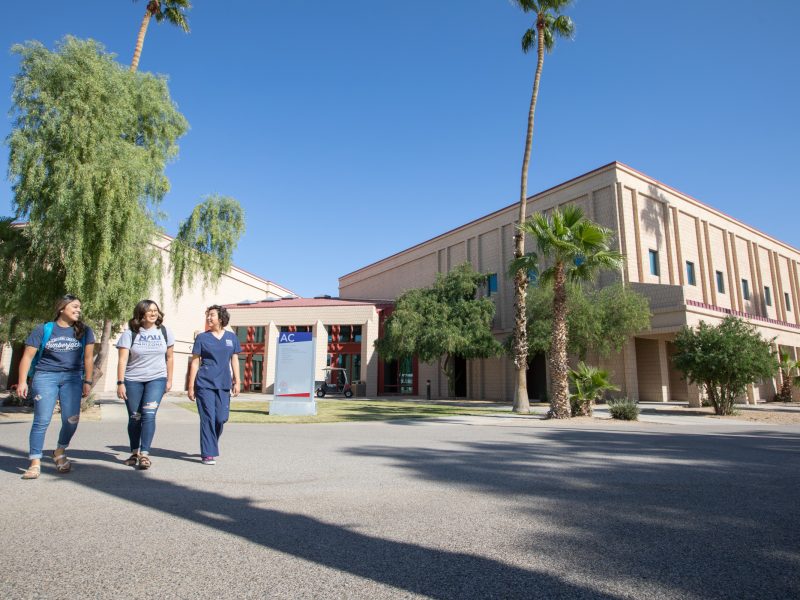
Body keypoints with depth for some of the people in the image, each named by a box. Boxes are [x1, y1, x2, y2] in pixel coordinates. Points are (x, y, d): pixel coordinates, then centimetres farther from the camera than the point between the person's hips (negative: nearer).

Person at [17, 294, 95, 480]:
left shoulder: (84, 331, 8)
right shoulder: (43, 329, 3)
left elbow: (88, 357, 7)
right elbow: (28, 356, 4)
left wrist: (87, 382, 3)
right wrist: (22, 381, -3)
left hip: (72, 378, 2)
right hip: (45, 376, -2)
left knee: (71, 420, -2)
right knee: (42, 420, -5)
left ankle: (60, 452, 23)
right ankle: (35, 462, 4)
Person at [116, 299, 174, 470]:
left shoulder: (164, 332, 4)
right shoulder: (130, 333, -2)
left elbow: (169, 357, 10)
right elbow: (122, 360, -6)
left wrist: (169, 380, 10)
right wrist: (120, 383, -12)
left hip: (157, 379, 0)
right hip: (133, 381, 0)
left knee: (149, 415, -14)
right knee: (134, 418, 8)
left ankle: (144, 454, -10)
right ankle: (134, 453, 24)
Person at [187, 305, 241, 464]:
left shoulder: (231, 338, 9)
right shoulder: (202, 338, 2)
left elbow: (234, 360, 12)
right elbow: (195, 362, 2)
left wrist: (237, 382, 7)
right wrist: (191, 386, -1)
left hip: (224, 385, 3)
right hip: (204, 384, -2)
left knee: (221, 418, 5)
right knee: (208, 418, -4)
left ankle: (211, 446, 30)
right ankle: (208, 454, 6)